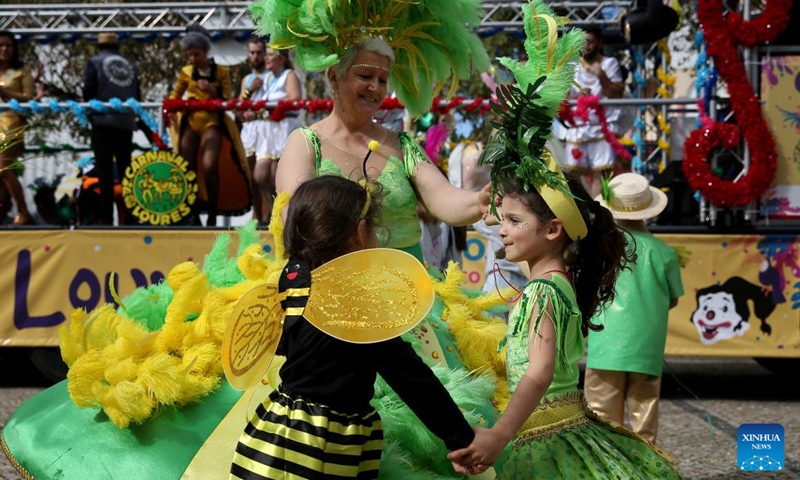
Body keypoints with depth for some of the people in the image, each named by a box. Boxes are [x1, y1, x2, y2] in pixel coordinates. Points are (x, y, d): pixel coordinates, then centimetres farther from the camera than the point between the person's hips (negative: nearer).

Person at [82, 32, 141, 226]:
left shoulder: (95, 62, 1)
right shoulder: (131, 66, 12)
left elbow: (88, 91, -5)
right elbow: (137, 96, 9)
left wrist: (92, 113, 9)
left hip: (103, 122, -4)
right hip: (126, 123, 4)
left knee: (105, 171, -2)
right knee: (125, 169, 10)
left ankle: (106, 218, -6)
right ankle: (129, 216, 9)